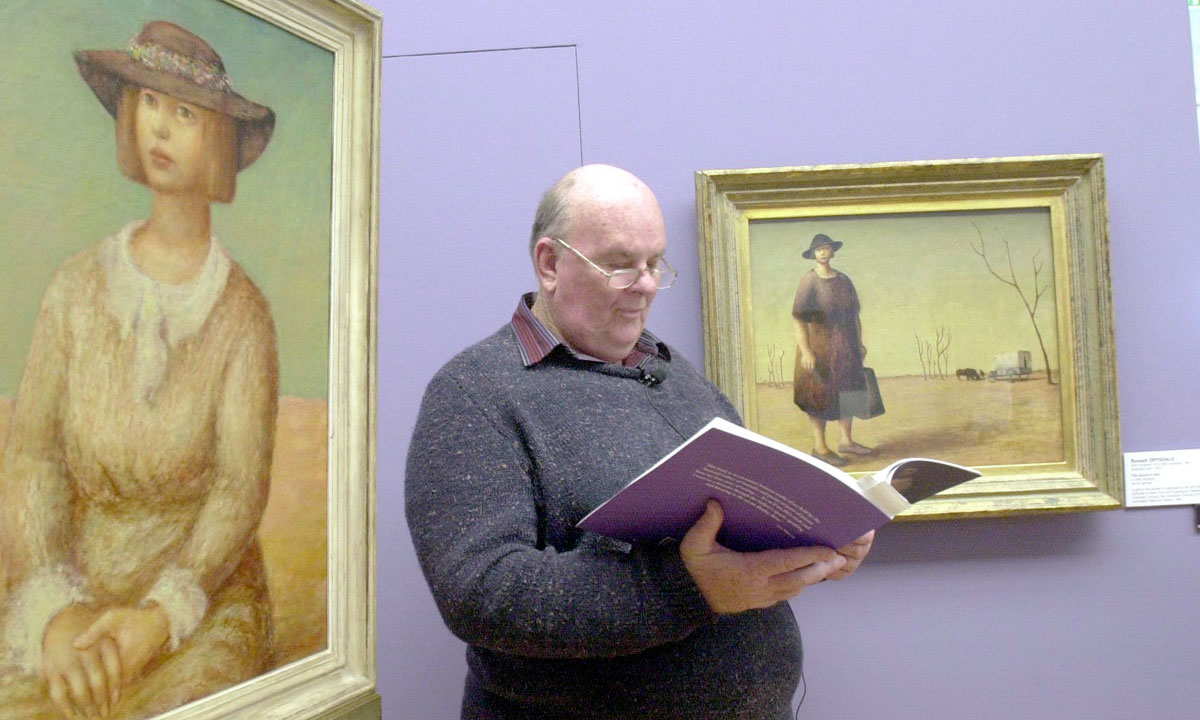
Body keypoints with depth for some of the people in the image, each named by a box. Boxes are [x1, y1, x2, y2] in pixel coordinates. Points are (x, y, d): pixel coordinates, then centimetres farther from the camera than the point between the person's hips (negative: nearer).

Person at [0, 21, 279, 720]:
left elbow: (242, 486, -9)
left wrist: (162, 615, -22)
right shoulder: (79, 286, 1)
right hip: (72, 578, 2)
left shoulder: (242, 310, -6)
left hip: (202, 578, -2)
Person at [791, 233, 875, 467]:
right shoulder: (808, 281, -9)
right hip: (819, 347, -6)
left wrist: (859, 344, 13)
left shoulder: (843, 280, 9)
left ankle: (847, 441, 25)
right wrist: (805, 351, -21)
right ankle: (819, 446, 9)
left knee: (848, 391, 11)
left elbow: (854, 315, 15)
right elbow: (799, 319, -15)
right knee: (820, 394, 0)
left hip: (846, 347, 6)